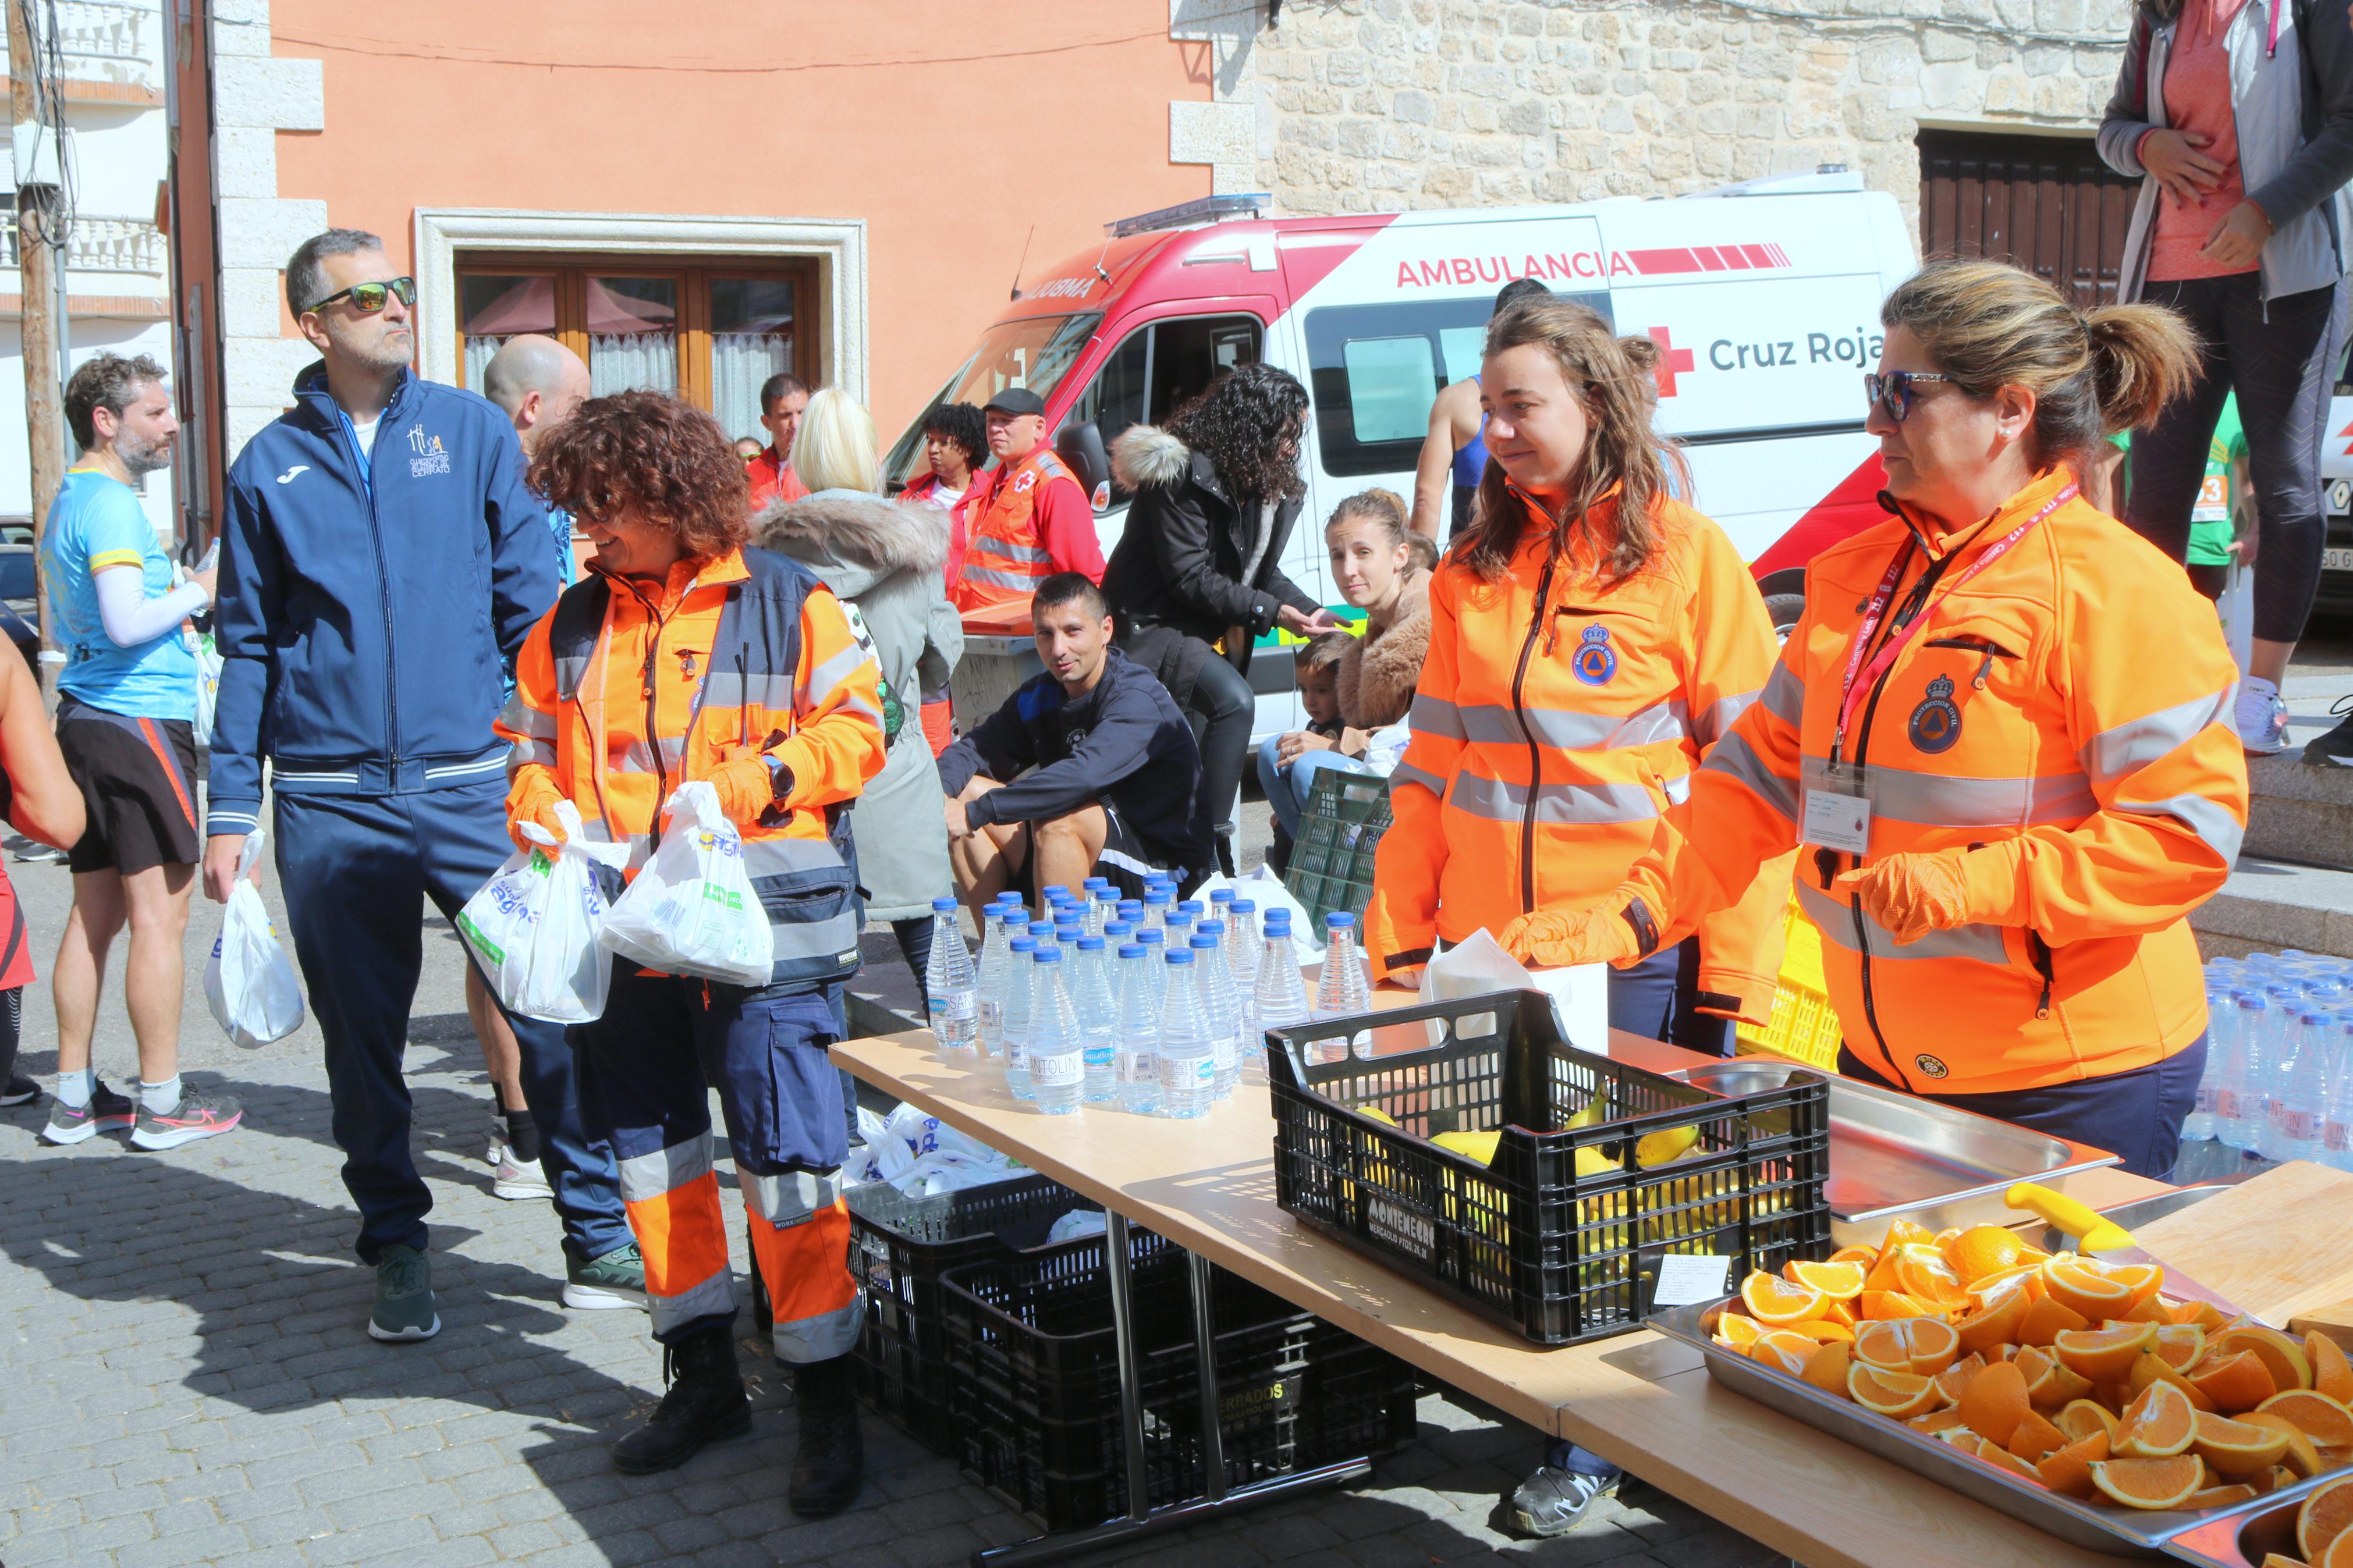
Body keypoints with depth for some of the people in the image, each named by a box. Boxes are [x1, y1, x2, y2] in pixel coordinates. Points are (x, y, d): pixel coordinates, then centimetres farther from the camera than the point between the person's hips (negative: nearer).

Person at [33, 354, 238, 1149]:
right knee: (159, 913, -4)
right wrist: (198, 592, -9)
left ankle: (74, 1097, 17)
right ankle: (160, 1103, 1)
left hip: (87, 717, 10)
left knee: (95, 914, 12)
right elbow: (126, 623, -24)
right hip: (138, 721, -10)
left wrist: (172, 596, 19)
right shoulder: (111, 504, -13)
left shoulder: (68, 501, 19)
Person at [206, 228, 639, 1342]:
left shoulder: (471, 431, 4)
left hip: (475, 784, -1)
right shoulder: (270, 466, 6)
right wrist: (230, 809, 4)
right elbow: (248, 645, 9)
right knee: (364, 1036, 9)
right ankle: (397, 1247, 26)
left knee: (551, 1002, -3)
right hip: (332, 806, 1)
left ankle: (600, 1239, 11)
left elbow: (529, 602, 4)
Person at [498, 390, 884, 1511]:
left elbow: (854, 730, -3)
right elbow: (536, 743, 18)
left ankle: (825, 1395, 8)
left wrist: (759, 778, -16)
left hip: (761, 925, -5)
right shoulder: (573, 621, 12)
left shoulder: (788, 603, -3)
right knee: (651, 1147, 13)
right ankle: (704, 1373, 29)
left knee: (783, 1156, -6)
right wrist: (537, 806, -2)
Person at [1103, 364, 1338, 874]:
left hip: (1210, 630, 9)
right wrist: (1270, 612, -25)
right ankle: (1211, 843, -25)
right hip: (1151, 626, -9)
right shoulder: (1183, 474, -19)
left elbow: (1263, 573, 12)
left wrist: (1310, 611, -5)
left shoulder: (1270, 486, 7)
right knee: (1233, 700, -28)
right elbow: (1190, 577, -23)